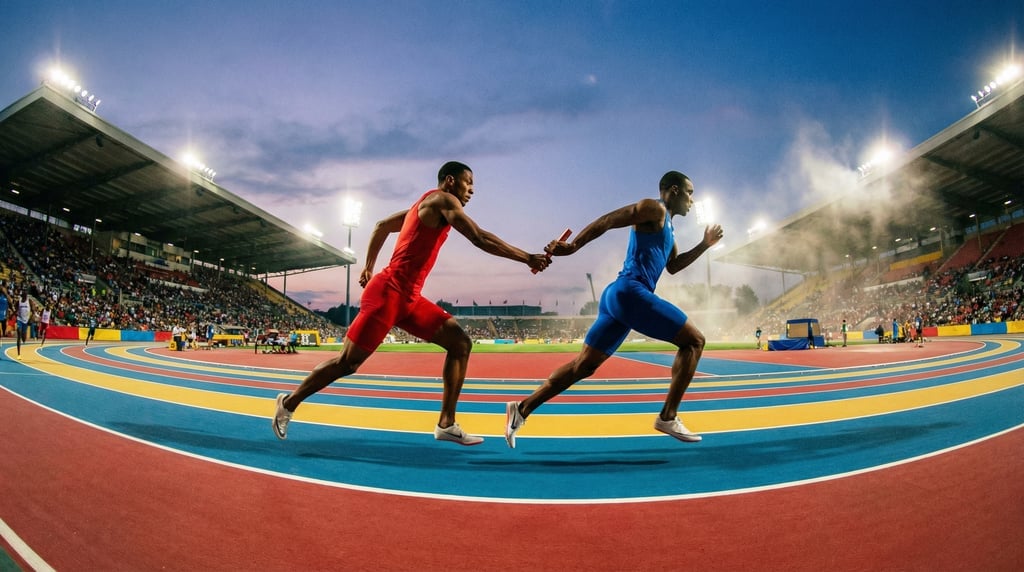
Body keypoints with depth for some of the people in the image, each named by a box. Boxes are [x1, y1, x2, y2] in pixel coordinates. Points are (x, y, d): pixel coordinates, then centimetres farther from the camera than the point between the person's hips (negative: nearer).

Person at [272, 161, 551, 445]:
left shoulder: (426, 206, 19)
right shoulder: (442, 199, -9)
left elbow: (381, 226, 29)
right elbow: (480, 238, -20)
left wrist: (369, 268, 32)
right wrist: (527, 258, -17)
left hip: (410, 298, 10)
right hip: (388, 293, -10)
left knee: (460, 343, 0)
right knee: (347, 362, 1)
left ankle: (446, 424, 1)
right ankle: (289, 402, 24)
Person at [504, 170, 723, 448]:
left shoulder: (665, 225, 29)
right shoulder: (654, 209, -1)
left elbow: (673, 266, 37)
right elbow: (607, 220, -11)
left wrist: (704, 245, 29)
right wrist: (573, 246, -19)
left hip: (617, 295, 10)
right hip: (630, 292, -10)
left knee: (583, 365, 5)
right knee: (694, 340, -1)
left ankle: (522, 408, 2)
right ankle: (668, 417, -2)